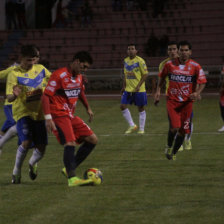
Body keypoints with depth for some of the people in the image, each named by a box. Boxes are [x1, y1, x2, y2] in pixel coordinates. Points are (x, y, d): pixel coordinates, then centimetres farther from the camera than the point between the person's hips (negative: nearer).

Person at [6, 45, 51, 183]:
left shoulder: (41, 69, 6)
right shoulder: (15, 74, -8)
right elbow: (9, 98, -14)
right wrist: (15, 95, -36)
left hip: (39, 113, 4)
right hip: (23, 113, -4)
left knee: (41, 148, 1)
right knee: (26, 142, -25)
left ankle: (33, 163, 37)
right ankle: (16, 171, -3)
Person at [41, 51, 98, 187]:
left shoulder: (79, 77, 12)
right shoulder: (59, 75, -15)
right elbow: (46, 96, -19)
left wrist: (88, 108, 32)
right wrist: (48, 118, -25)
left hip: (71, 115, 9)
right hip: (59, 115, -9)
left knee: (93, 140, 5)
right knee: (70, 143, -25)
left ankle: (69, 169, 9)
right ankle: (72, 179, -29)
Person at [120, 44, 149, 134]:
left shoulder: (140, 61, -11)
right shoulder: (126, 61, 9)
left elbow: (145, 74, -12)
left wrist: (138, 86, -18)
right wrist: (124, 86, 15)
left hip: (139, 90, -6)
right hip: (128, 89, 6)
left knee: (141, 108, 3)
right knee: (123, 106, -4)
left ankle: (141, 129, 13)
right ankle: (132, 125, 9)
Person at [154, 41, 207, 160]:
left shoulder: (195, 67, -5)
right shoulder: (170, 64, -2)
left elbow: (202, 82, -2)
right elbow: (162, 76, 15)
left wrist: (197, 93, -20)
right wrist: (158, 90, 7)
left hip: (187, 102, 1)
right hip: (172, 101, -1)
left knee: (182, 130, 6)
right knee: (174, 127, -18)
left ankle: (173, 152, 28)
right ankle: (169, 146, 11)